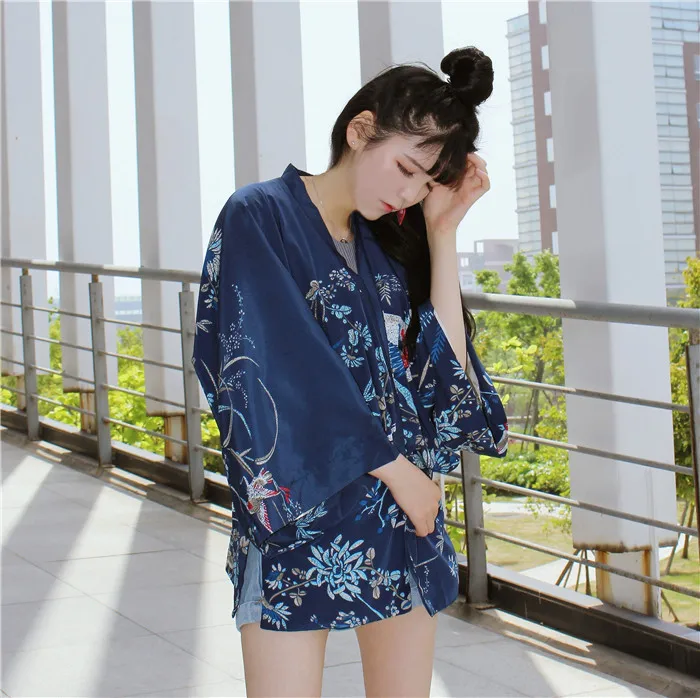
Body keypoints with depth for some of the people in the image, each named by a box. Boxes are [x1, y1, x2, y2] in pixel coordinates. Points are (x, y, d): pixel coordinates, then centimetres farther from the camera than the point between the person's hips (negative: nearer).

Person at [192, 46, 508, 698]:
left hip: (403, 521, 6)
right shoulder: (259, 218, -6)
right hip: (298, 512, -6)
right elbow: (282, 376, -15)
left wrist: (442, 233, 1)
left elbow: (446, 366, 2)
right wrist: (398, 470, -12)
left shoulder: (389, 244, 13)